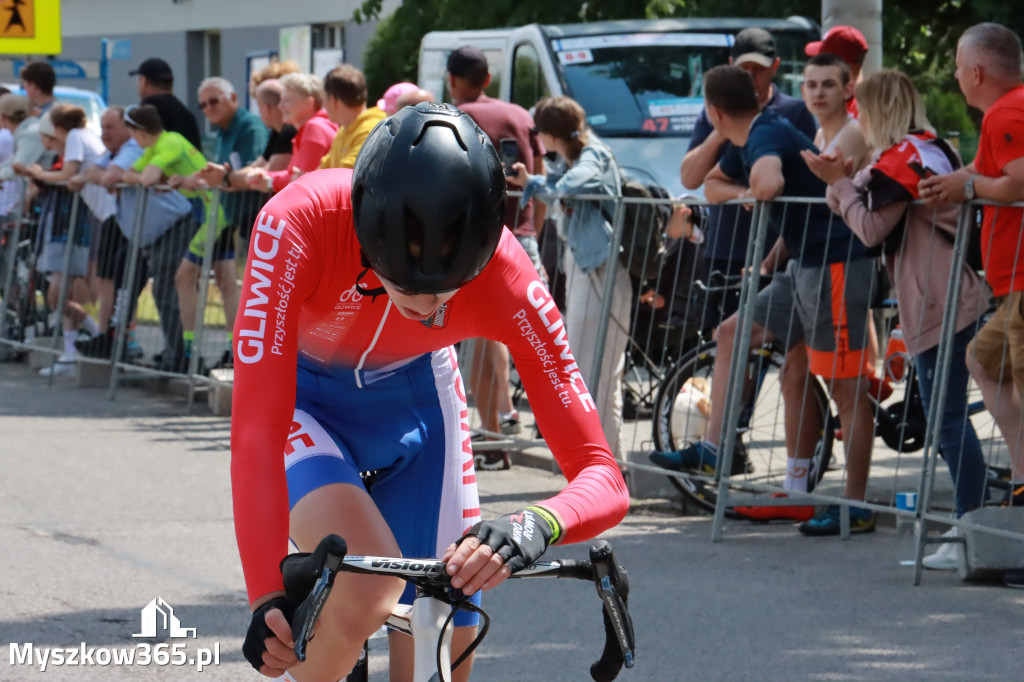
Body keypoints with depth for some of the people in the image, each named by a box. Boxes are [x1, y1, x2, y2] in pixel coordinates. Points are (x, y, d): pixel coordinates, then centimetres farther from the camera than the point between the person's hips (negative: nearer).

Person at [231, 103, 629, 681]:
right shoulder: (299, 224, -39)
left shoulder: (503, 277, -32)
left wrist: (536, 525, -55)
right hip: (300, 397, -3)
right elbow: (256, 432, -41)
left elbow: (602, 479, -32)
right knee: (368, 588, -32)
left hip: (416, 400, 3)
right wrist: (268, 600, -52)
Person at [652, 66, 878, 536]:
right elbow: (713, 184, 28)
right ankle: (711, 452, 19)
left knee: (845, 387, -7)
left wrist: (754, 192, -12)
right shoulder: (747, 142, 15)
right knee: (732, 334, 15)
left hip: (837, 265, -11)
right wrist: (743, 194, 4)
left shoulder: (768, 136, -16)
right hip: (804, 266, 11)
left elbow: (769, 182, -37)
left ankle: (856, 507, -6)